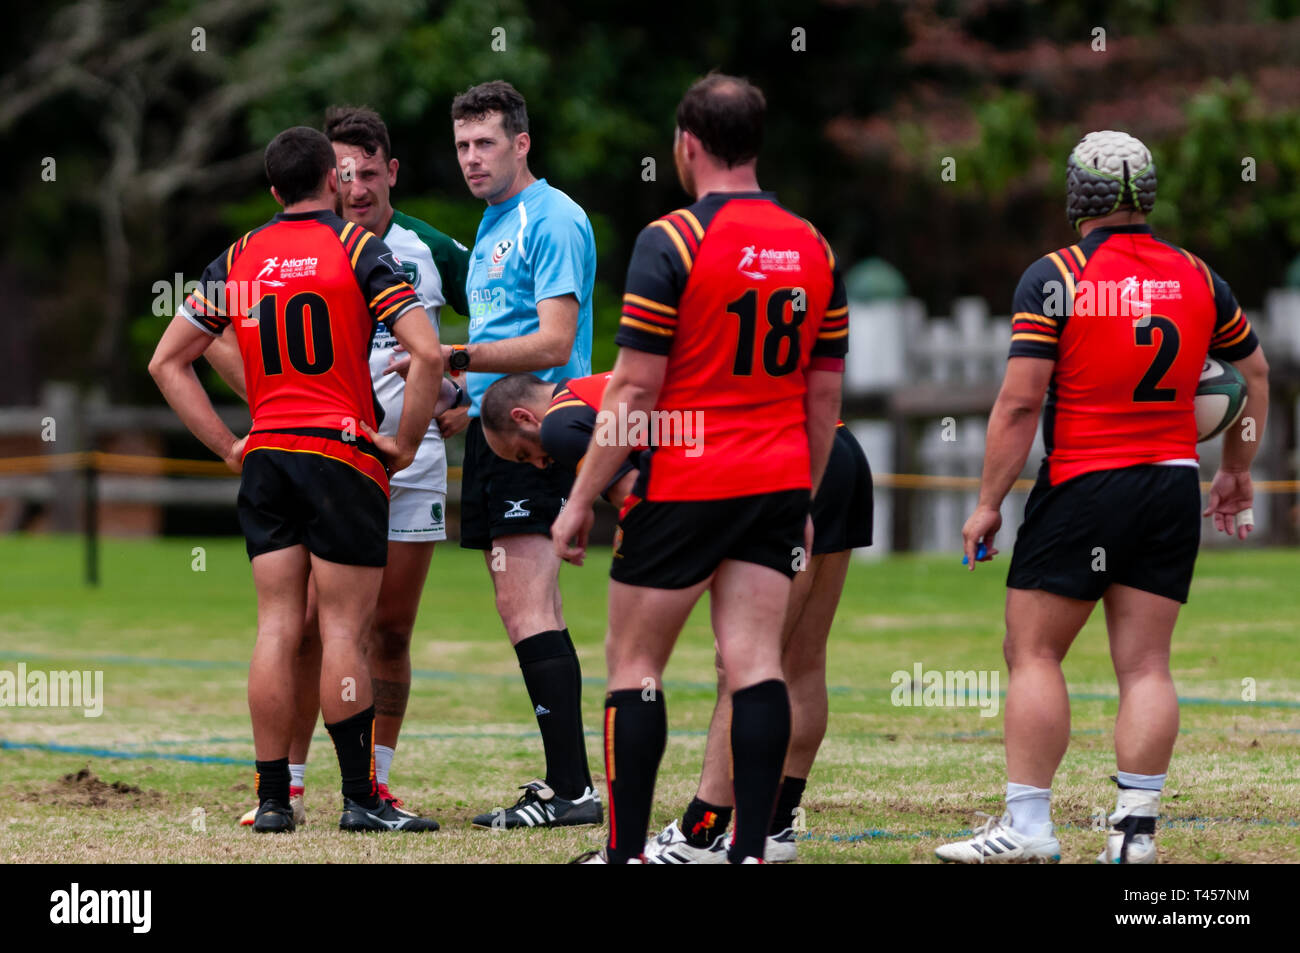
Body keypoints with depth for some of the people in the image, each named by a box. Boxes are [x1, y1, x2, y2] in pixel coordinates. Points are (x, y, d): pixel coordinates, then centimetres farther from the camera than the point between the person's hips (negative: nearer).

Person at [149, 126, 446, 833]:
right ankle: (360, 799, -1)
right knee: (343, 629, -3)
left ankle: (272, 798, 4)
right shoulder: (357, 249, -5)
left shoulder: (237, 260, 9)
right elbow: (427, 352, -15)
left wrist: (228, 447, 13)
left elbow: (167, 362, 14)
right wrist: (406, 442, -5)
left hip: (265, 457, 4)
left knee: (277, 627, 5)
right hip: (342, 455, -4)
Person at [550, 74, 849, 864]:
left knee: (635, 664, 5)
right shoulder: (813, 248, 7)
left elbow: (635, 390, -12)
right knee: (756, 665, 2)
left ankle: (626, 851, 5)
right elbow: (825, 398, 11)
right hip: (777, 486, 5)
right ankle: (751, 849, -5)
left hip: (682, 488, -5)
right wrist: (807, 504, 19)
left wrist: (582, 501, -6)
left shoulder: (672, 241, -11)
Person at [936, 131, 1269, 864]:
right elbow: (1254, 371, 19)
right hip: (1173, 487, 4)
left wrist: (989, 502, -7)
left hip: (1081, 488, -4)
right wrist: (1238, 474, 30)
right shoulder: (1196, 278, 7)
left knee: (1034, 653, 3)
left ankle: (1029, 823, -2)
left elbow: (1020, 401, -13)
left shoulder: (1055, 278, -8)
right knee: (1146, 664, 4)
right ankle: (1136, 828, 0)